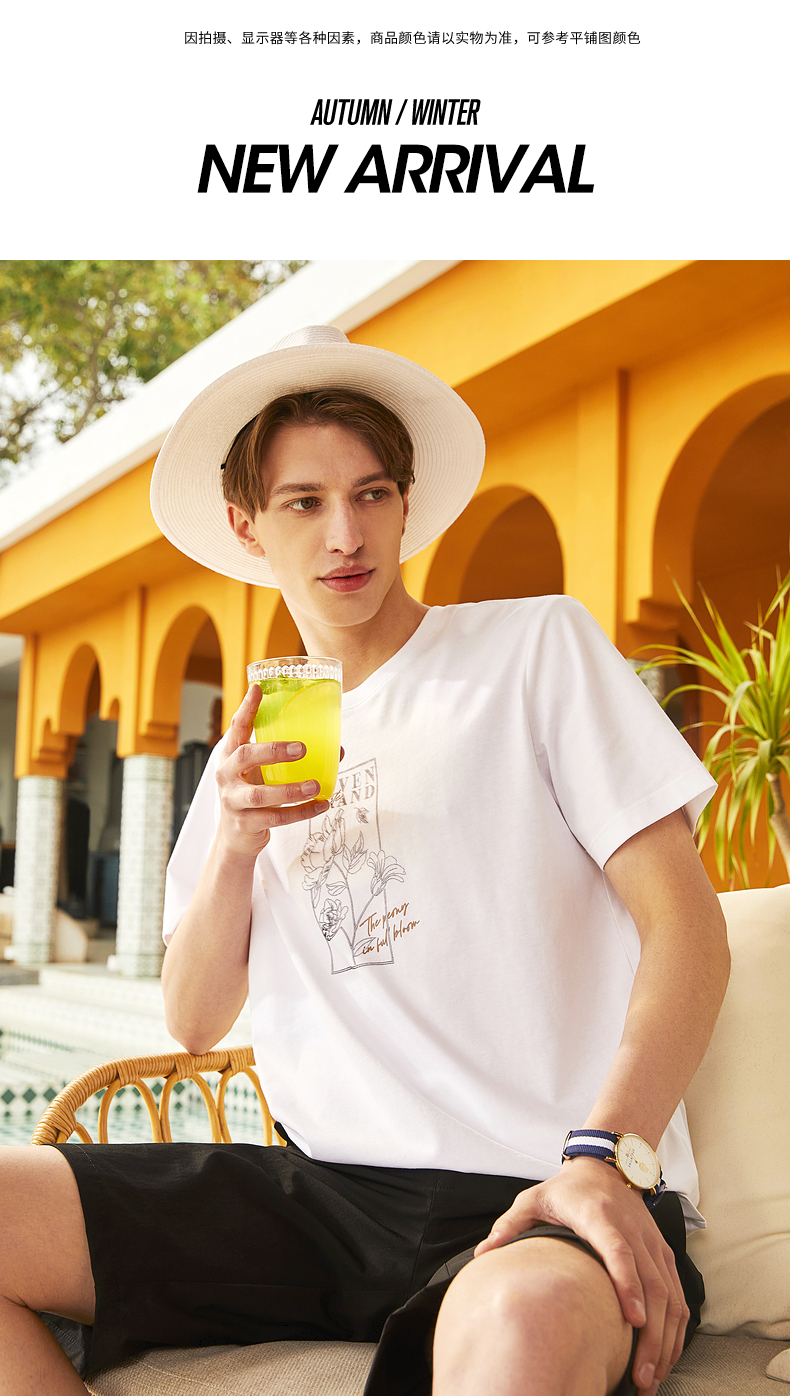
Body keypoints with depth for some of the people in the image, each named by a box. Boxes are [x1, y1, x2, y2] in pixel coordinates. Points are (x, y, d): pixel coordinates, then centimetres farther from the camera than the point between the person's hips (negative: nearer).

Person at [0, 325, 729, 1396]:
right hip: (325, 1191, 6)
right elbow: (194, 1020, 15)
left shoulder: (537, 645, 4)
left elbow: (688, 929, -4)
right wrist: (235, 843, -4)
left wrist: (607, 1156, -20)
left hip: (539, 1198, -5)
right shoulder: (247, 757, 18)